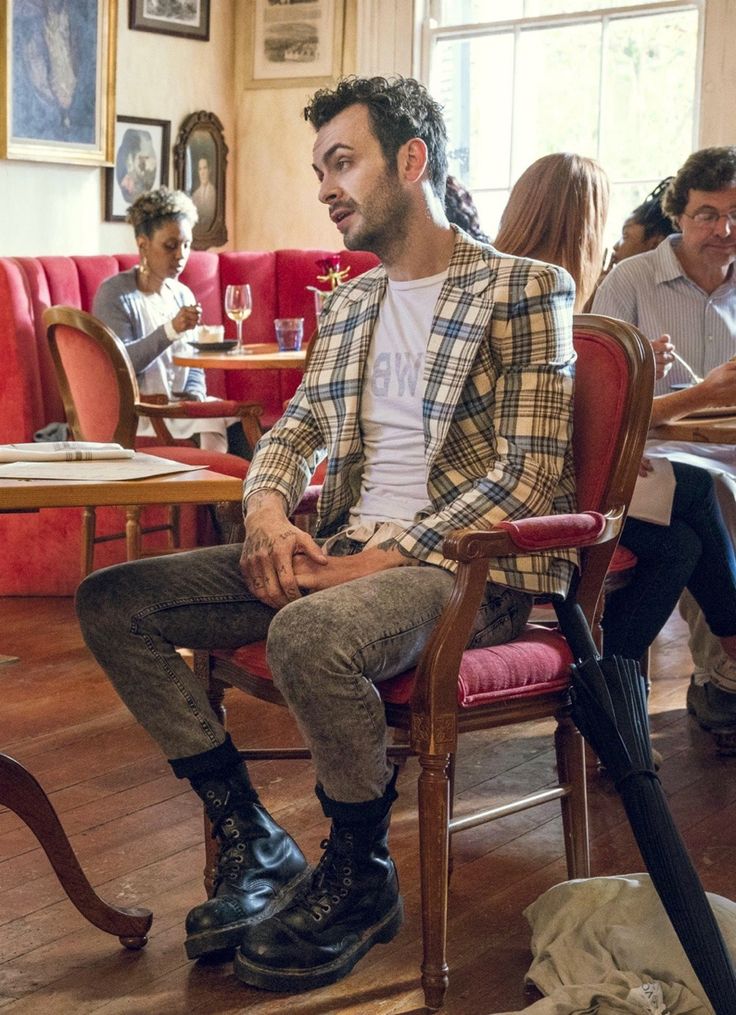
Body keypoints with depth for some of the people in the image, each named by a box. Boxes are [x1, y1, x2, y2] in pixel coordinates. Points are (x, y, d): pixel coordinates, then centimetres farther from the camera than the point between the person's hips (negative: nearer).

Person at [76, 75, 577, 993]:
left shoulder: (524, 290, -4)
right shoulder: (348, 304, 19)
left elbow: (531, 474, -12)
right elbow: (295, 430, 20)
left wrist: (387, 557, -19)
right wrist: (267, 512, -4)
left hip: (464, 565, -7)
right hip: (341, 552, 7)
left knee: (311, 635, -38)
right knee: (111, 603, -5)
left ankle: (360, 874, -10)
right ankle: (251, 842, 0)